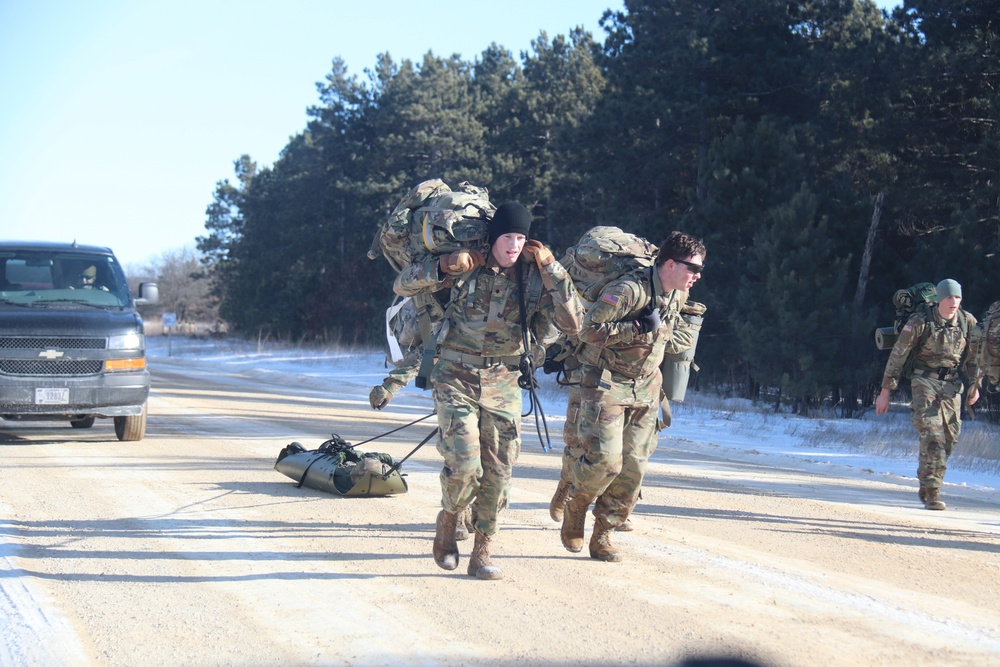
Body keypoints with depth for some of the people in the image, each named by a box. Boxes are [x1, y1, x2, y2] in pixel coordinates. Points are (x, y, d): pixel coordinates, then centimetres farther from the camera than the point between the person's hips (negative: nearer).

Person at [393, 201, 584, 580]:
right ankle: (448, 521, 16)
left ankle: (481, 556, 14)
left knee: (497, 473, 2)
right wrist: (443, 266, -20)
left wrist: (551, 269, -17)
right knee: (464, 466, -14)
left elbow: (572, 323, -12)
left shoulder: (534, 278, -3)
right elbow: (401, 286, -3)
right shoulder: (466, 266, -7)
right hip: (455, 379, -2)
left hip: (503, 384, 2)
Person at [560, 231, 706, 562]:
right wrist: (637, 329, -25)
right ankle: (575, 508, 12)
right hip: (606, 383, -7)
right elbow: (588, 329, -22)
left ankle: (602, 537, 11)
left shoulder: (675, 298, 6)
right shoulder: (629, 290, -20)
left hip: (645, 389, 7)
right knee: (605, 459, -17)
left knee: (633, 467, 1)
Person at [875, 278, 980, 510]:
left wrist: (975, 385, 15)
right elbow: (898, 356, -6)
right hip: (925, 382, -4)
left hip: (952, 385, 4)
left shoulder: (968, 322, 0)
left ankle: (926, 487, 21)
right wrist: (885, 391, -5)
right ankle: (931, 492, -15)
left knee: (949, 438, 5)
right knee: (932, 436, -15)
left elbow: (973, 356, 16)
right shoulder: (920, 321, -11)